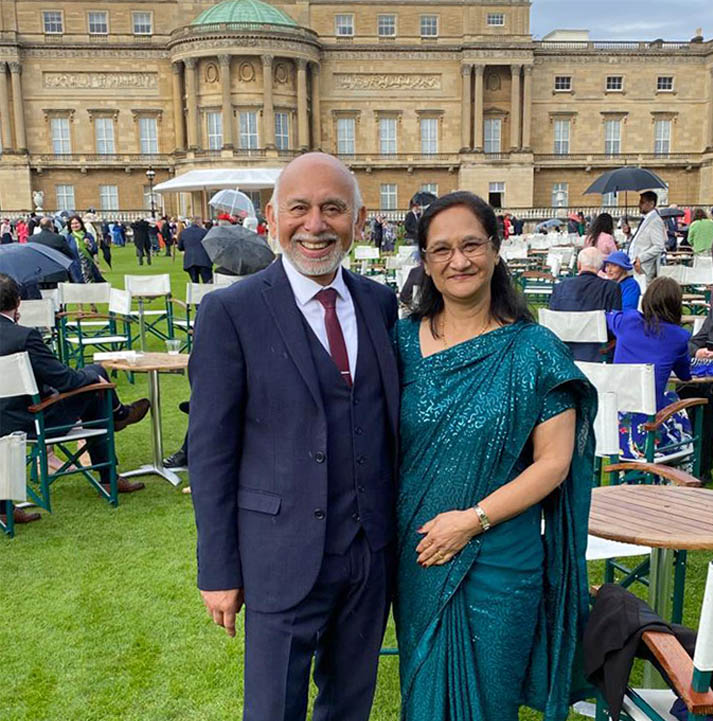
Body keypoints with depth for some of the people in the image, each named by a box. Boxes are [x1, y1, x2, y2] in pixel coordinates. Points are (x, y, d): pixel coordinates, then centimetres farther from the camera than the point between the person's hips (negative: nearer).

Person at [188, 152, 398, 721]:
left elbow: (389, 415, 9)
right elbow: (210, 450, -10)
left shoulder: (380, 303, 3)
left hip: (373, 549, 5)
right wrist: (219, 570, -8)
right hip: (284, 556, -4)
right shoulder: (231, 311, -12)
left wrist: (399, 525, 9)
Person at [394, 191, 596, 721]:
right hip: (417, 556, 3)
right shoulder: (402, 340, -1)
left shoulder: (533, 351, -9)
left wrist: (474, 518, -16)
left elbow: (553, 462, -9)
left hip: (499, 561, -2)